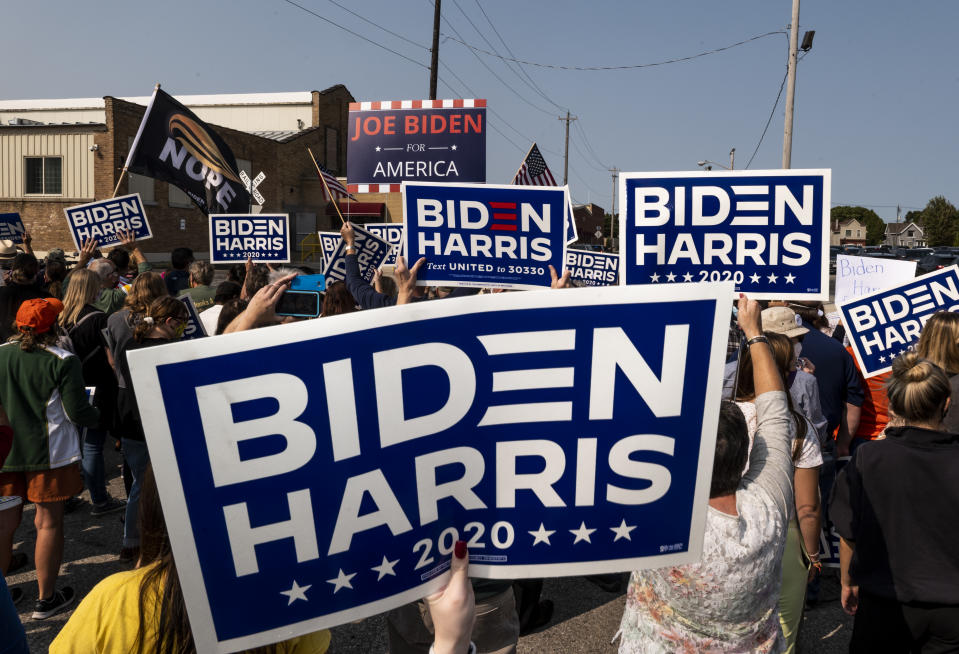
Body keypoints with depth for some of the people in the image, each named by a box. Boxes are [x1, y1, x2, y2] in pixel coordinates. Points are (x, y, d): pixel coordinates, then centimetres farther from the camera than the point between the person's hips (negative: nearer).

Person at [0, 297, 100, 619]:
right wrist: (98, 415, 7)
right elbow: (77, 411, -13)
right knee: (49, 523, 7)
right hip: (49, 453, -4)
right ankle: (46, 599, 18)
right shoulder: (62, 361, -14)